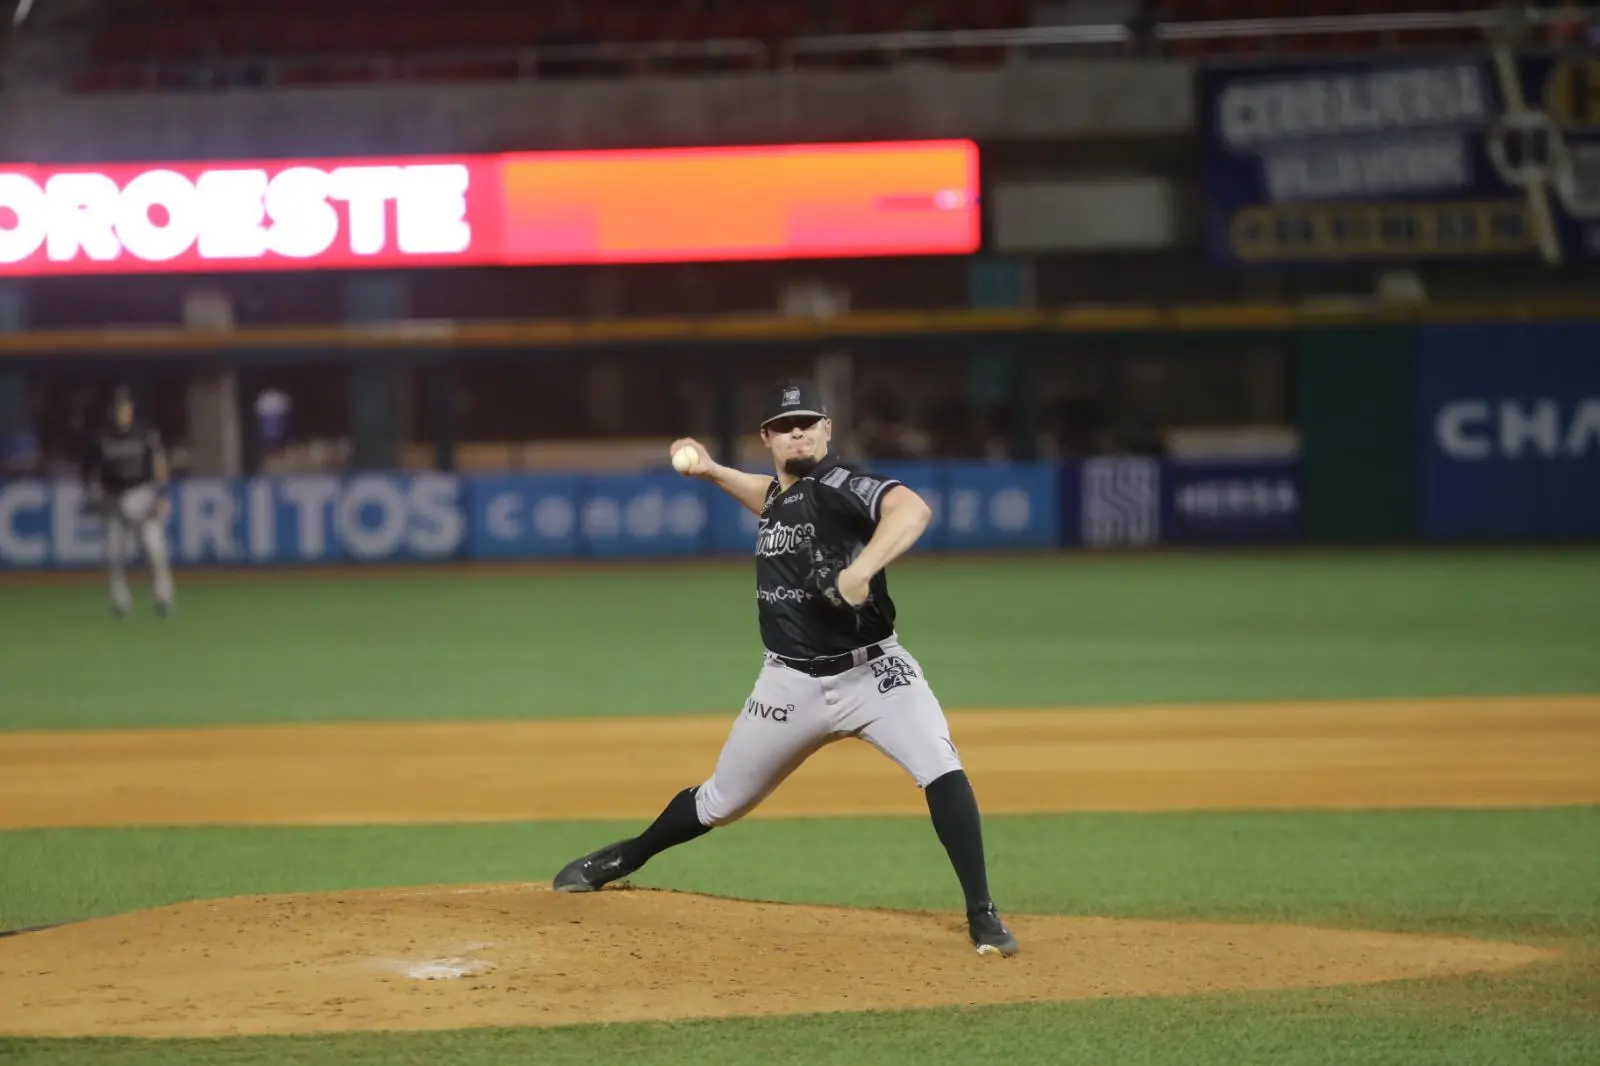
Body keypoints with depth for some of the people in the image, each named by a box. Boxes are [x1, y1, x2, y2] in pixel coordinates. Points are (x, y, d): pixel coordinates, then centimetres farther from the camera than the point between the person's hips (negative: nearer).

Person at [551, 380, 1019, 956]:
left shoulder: (839, 484, -15)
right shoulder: (778, 493, 9)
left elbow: (912, 508, -35)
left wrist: (861, 569, -48)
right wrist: (713, 472, 25)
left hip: (871, 670, -6)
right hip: (792, 684, 6)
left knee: (941, 769, -27)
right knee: (721, 801, 17)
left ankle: (982, 917, -20)